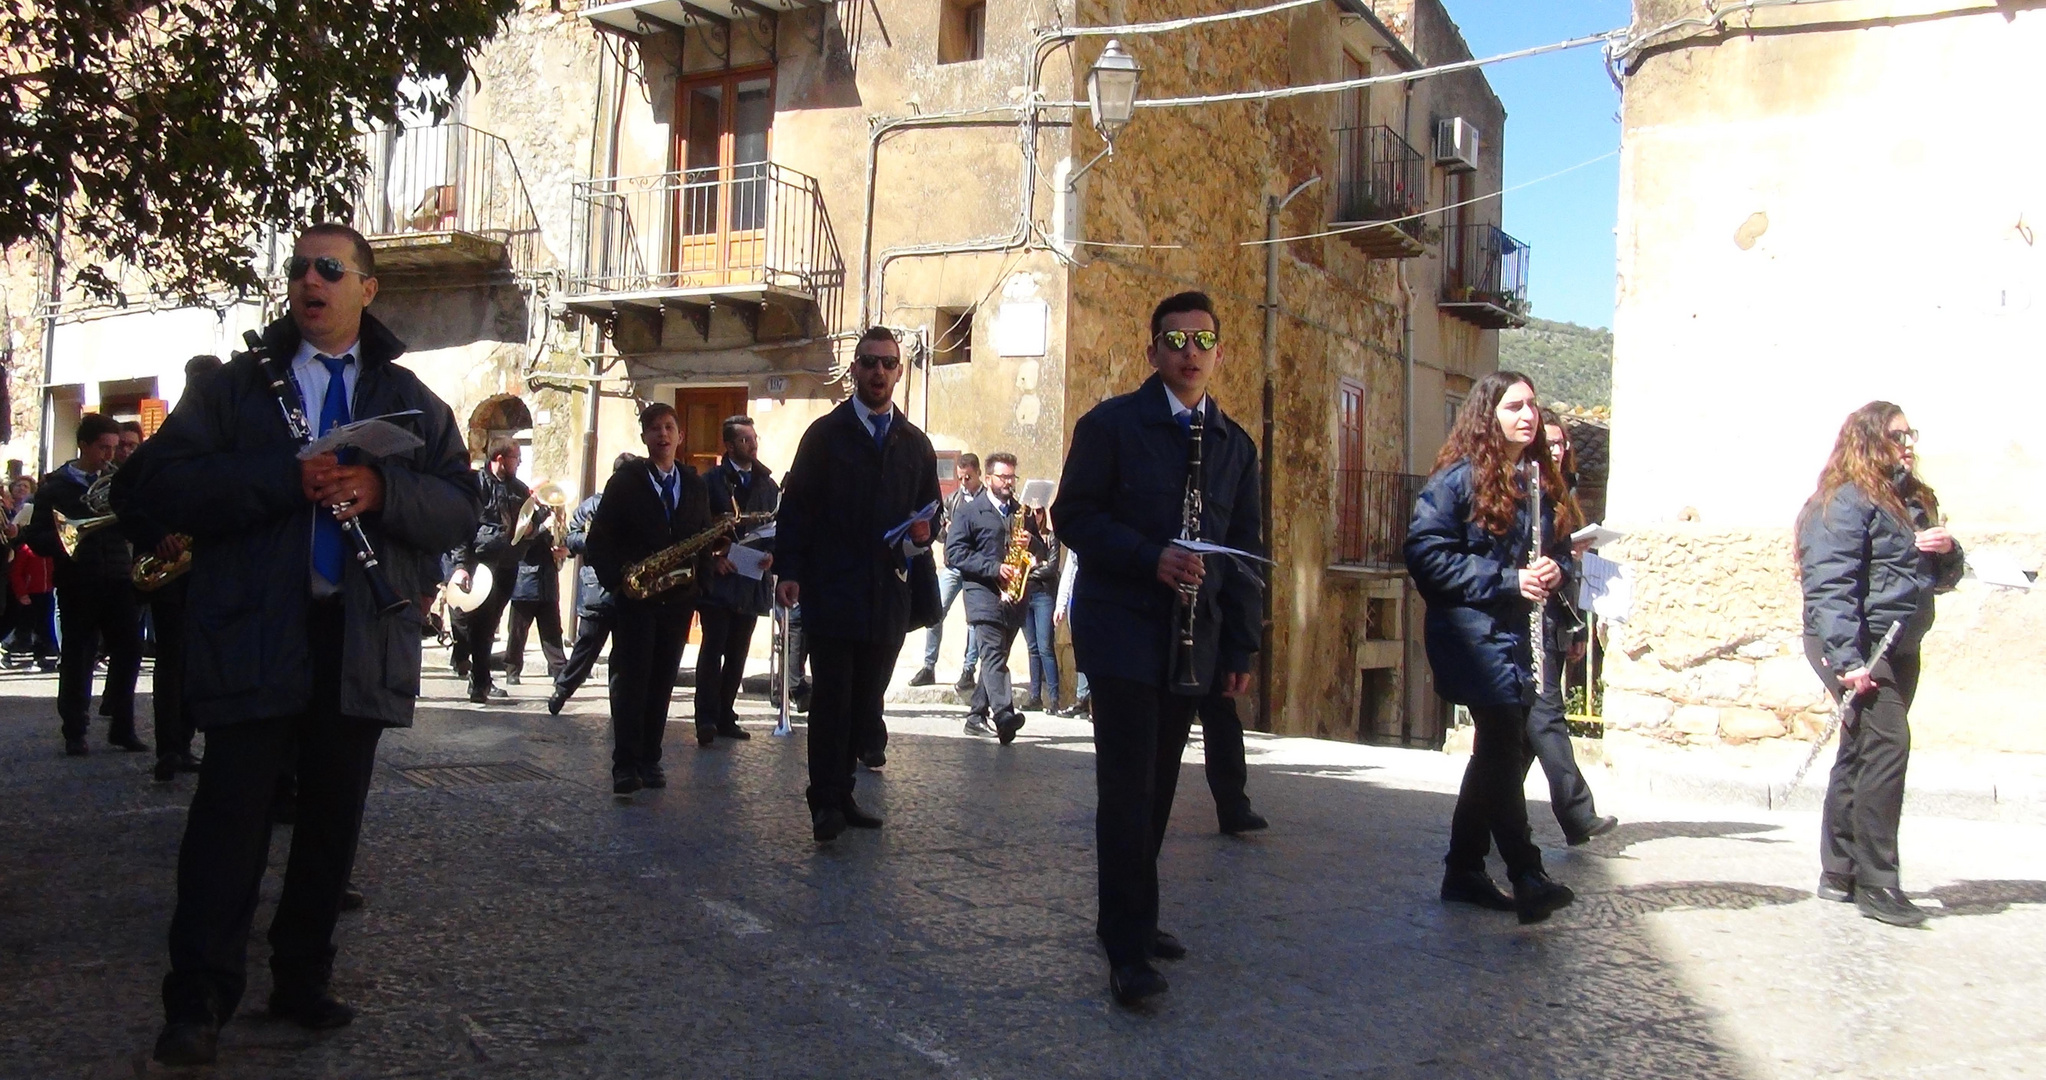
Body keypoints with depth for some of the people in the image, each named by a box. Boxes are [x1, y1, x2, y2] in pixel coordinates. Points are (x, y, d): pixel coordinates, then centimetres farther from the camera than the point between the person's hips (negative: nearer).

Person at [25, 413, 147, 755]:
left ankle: (122, 727, 12)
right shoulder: (55, 486, 4)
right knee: (77, 657, 3)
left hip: (118, 581, 2)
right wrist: (63, 546, -18)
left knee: (129, 651, 0)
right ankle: (74, 732, 12)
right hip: (78, 585, -2)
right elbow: (38, 537, 0)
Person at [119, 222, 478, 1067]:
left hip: (364, 640, 2)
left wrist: (382, 489, -16)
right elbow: (159, 486, -4)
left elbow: (458, 512, 4)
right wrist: (284, 480, -16)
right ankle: (198, 1001, 5)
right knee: (231, 815, -3)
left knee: (333, 821, 9)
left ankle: (303, 982, 22)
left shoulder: (411, 401, 14)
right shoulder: (236, 388, 9)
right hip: (253, 638, -2)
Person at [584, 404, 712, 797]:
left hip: (678, 599, 3)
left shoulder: (695, 485, 12)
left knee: (662, 682, 6)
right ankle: (626, 765, -5)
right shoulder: (624, 482, 1)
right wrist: (617, 578, -17)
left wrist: (700, 574, -5)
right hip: (635, 599, -3)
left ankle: (650, 760, 14)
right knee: (630, 680, -6)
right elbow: (598, 541, -2)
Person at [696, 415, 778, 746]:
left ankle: (725, 717, 15)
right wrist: (713, 557, -15)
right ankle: (707, 720, -9)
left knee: (738, 653, 8)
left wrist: (771, 554, -4)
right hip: (718, 580, -5)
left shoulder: (768, 484, 14)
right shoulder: (712, 481, 0)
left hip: (752, 581, 5)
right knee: (713, 649, -7)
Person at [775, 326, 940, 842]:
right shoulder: (825, 433, 4)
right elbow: (795, 505, 0)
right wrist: (789, 570, -10)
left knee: (865, 699, 6)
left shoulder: (915, 444, 15)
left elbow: (929, 510, 19)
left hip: (889, 594, 4)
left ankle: (837, 795, 16)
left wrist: (922, 535, -5)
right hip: (831, 592, -4)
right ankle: (828, 802, 1)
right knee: (831, 699, -4)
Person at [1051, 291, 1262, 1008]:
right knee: (1127, 784, -9)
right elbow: (1072, 515, -7)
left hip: (1192, 643, 5)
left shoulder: (1235, 445, 12)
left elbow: (1242, 553, 13)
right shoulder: (1111, 424, -2)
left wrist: (1241, 647, 7)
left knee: (1157, 785, 11)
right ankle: (1127, 948, -5)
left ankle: (1128, 916, 24)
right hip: (1123, 631, -5)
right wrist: (1152, 558, -20)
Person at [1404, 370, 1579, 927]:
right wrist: (1507, 580, -18)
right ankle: (1526, 876, -12)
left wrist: (1554, 569, -5)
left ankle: (1464, 870, 20)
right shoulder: (1459, 478, -8)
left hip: (1519, 633, 8)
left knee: (1498, 751, 11)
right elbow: (1426, 553, -15)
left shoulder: (1540, 479, 13)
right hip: (1473, 631, -8)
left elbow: (1558, 548, 20)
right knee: (1505, 749, -14)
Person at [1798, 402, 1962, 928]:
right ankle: (1877, 884, -15)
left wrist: (1948, 550, 0)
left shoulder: (1913, 500, 17)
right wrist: (1846, 660, -29)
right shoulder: (1846, 502, -11)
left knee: (1863, 752, 12)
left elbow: (1941, 577, 24)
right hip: (1857, 647, -9)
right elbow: (1828, 587, -20)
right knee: (1887, 743, -18)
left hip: (1900, 648, 9)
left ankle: (1839, 872, 20)